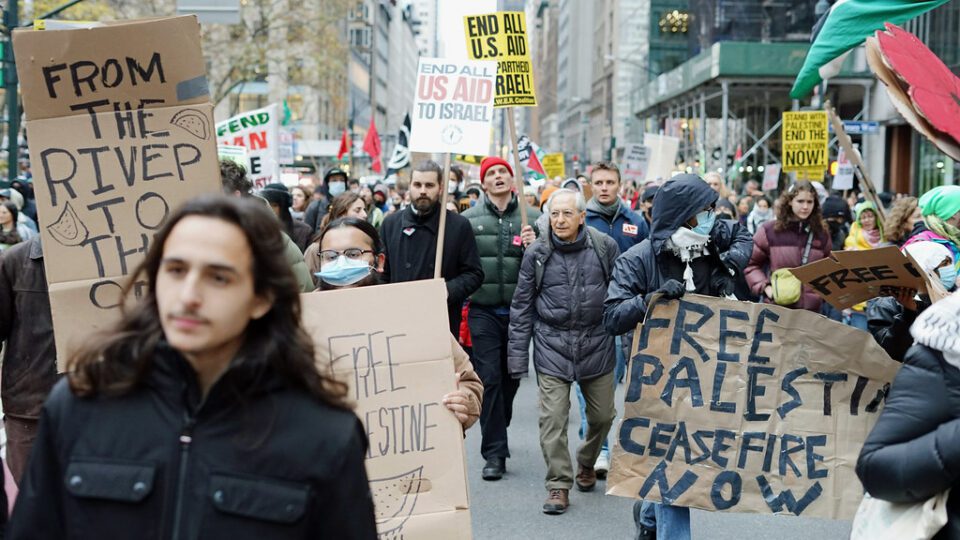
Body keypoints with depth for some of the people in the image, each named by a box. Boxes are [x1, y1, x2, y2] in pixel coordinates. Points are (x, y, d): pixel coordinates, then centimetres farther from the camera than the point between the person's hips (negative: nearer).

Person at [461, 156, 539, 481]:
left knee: (511, 378, 14)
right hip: (484, 311, -2)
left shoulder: (532, 219, 3)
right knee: (489, 378, -6)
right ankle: (494, 453, -1)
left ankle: (496, 433, 37)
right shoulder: (469, 219, 2)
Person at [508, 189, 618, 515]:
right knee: (553, 418, -6)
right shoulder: (537, 254, -3)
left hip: (597, 344, 1)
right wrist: (517, 357, 1)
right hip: (552, 345, -1)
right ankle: (559, 484, 8)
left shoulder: (605, 247, -4)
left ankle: (586, 464, 39)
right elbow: (522, 306, 2)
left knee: (602, 415, 11)